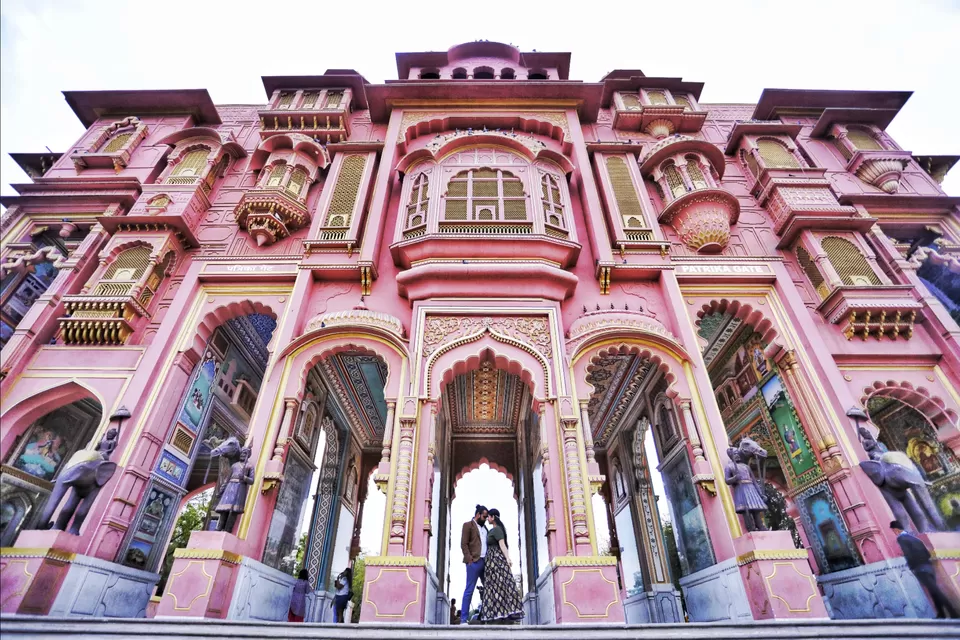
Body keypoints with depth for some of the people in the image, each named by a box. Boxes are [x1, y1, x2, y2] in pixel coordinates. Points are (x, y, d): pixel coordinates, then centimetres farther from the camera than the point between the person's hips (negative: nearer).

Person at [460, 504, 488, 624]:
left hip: (486, 562, 7)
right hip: (474, 561, -7)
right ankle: (463, 619, 0)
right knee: (469, 590, -5)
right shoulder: (468, 525, 1)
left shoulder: (484, 528, 22)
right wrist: (469, 559, -15)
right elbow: (464, 544, -6)